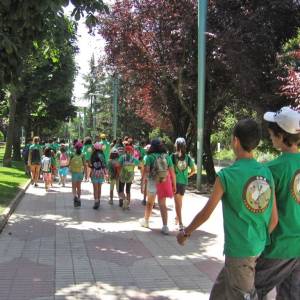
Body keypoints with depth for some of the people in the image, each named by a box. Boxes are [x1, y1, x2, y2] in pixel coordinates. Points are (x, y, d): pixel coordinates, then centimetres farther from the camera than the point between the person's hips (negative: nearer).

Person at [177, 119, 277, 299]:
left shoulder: (227, 175, -15)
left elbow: (206, 213, -8)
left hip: (239, 249, -6)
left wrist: (186, 233, 8)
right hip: (258, 247, 6)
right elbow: (274, 219, 5)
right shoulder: (267, 174, 0)